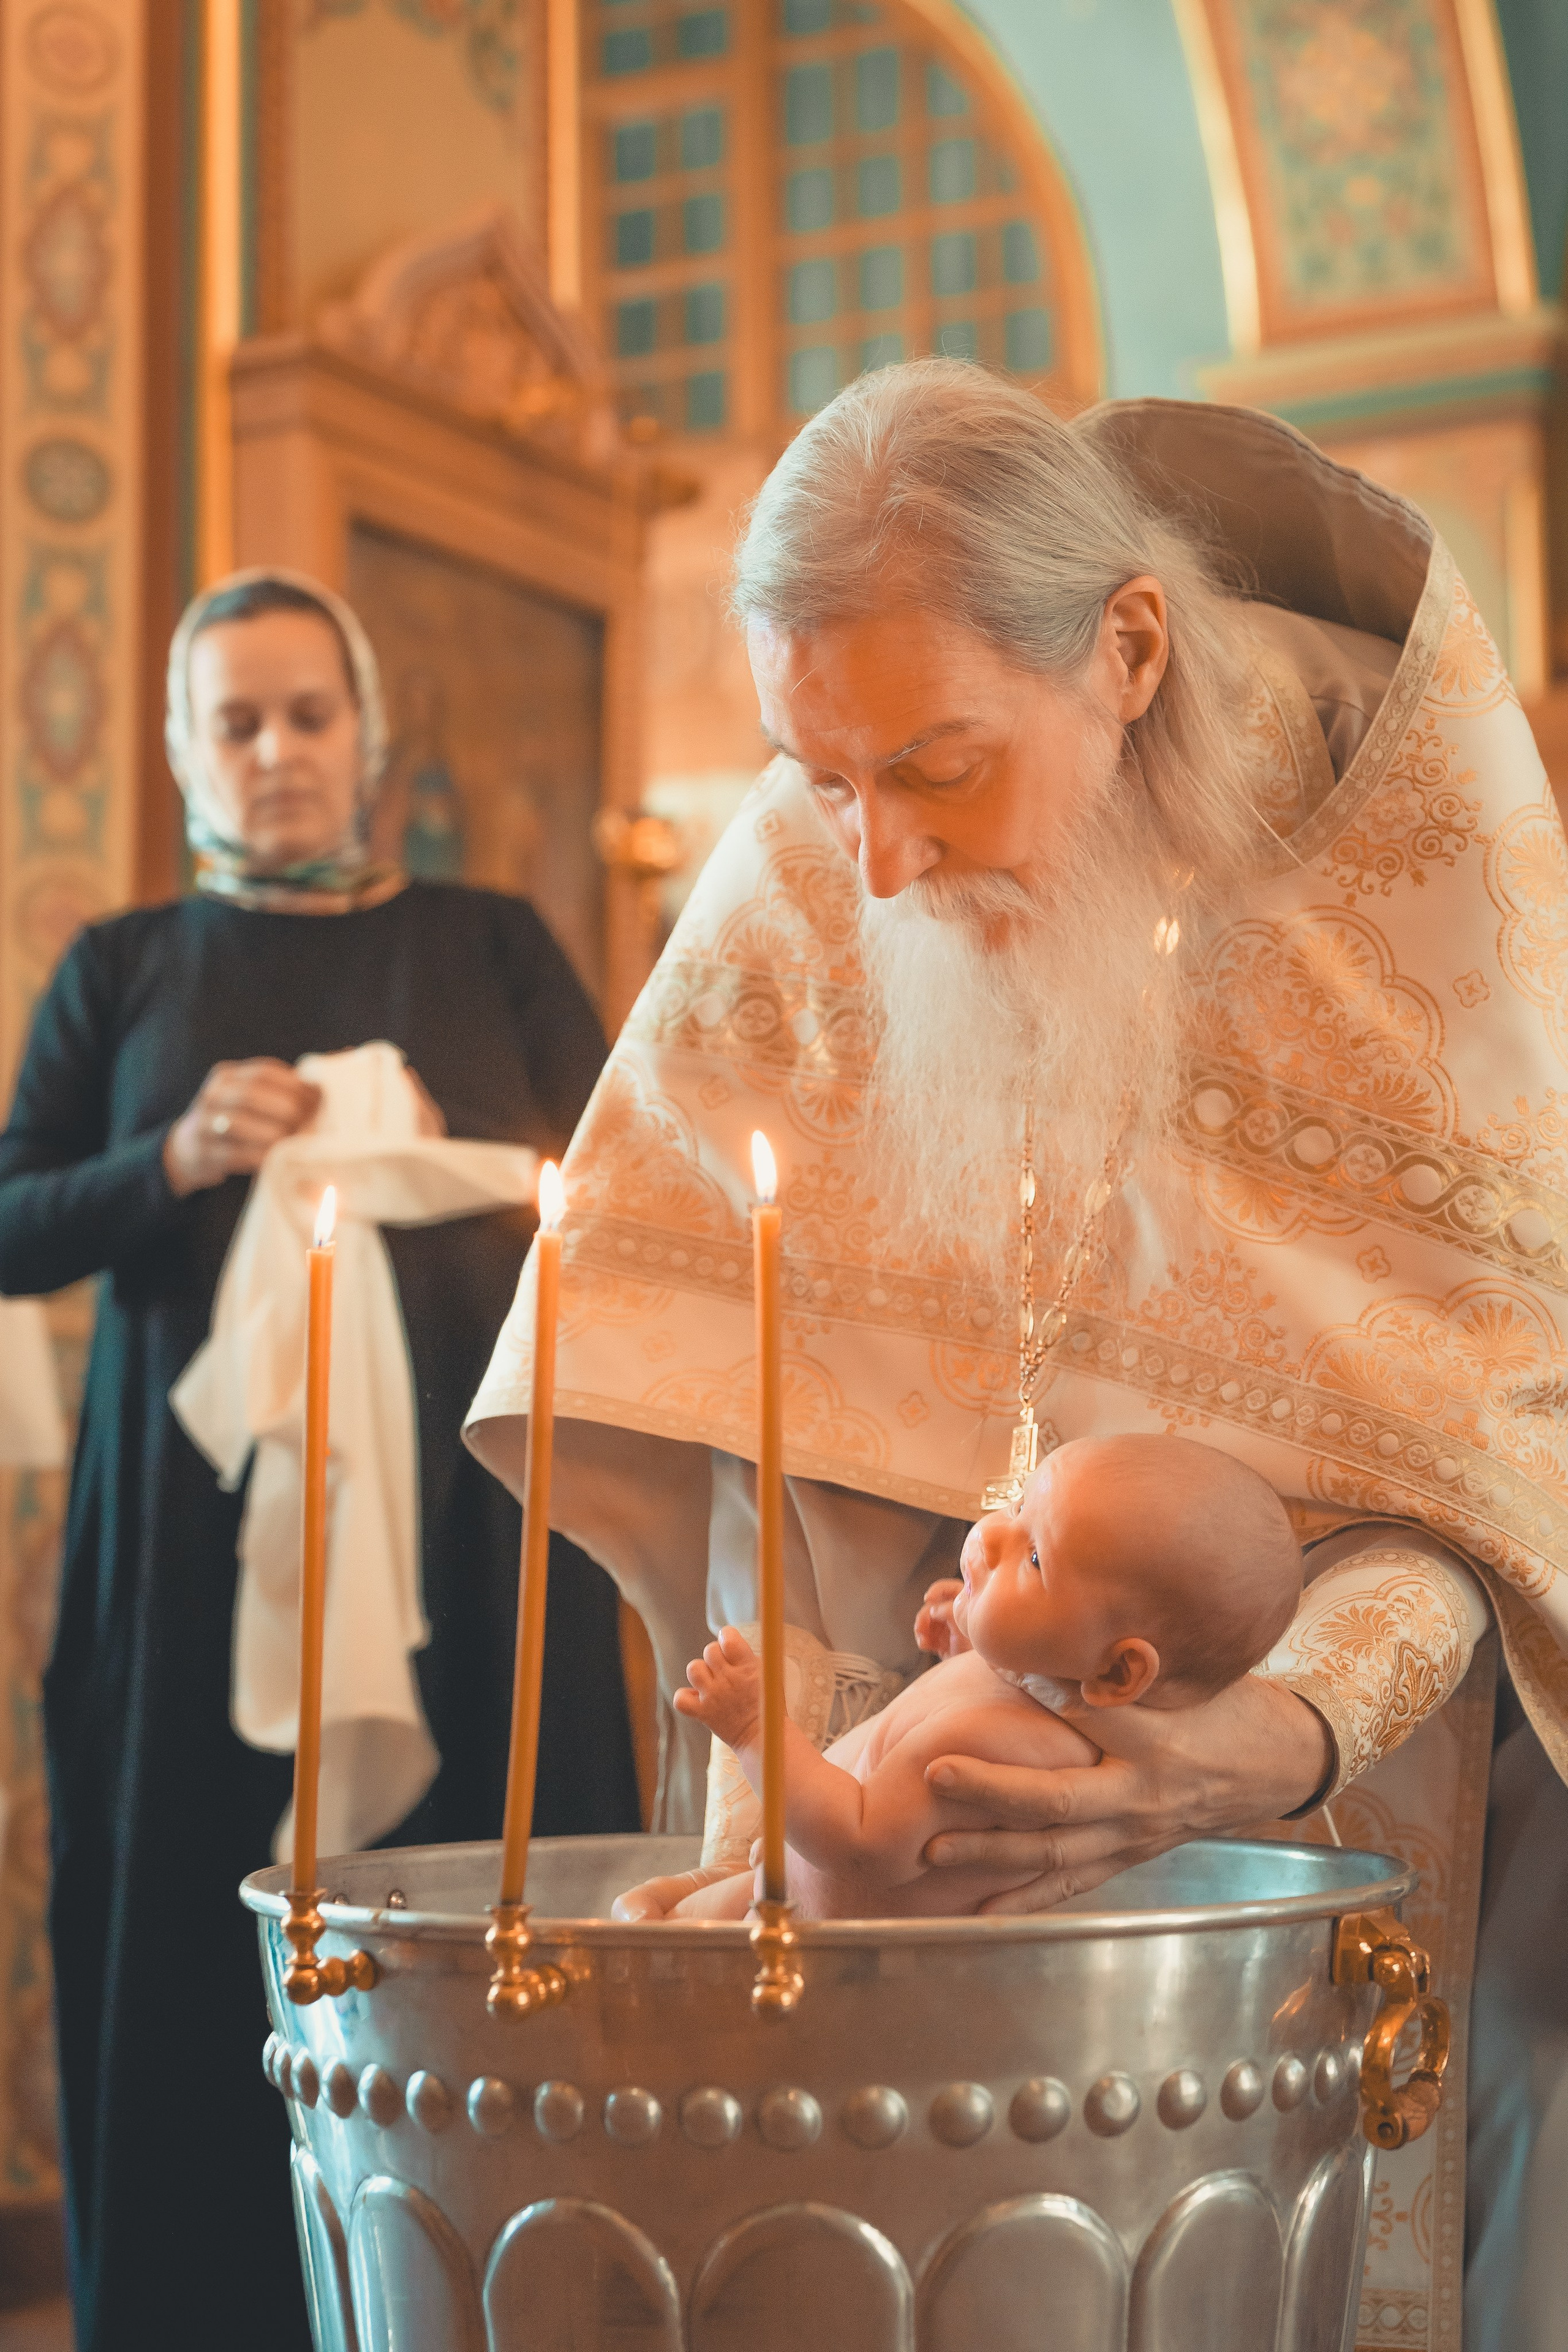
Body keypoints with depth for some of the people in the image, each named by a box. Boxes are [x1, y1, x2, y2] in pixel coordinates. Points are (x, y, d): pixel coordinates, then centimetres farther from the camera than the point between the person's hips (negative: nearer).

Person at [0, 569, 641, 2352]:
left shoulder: (490, 948, 13)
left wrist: (444, 1164, -14)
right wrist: (179, 1160, -14)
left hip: (463, 1528, 0)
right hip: (197, 1536, 1)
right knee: (207, 1960, -3)